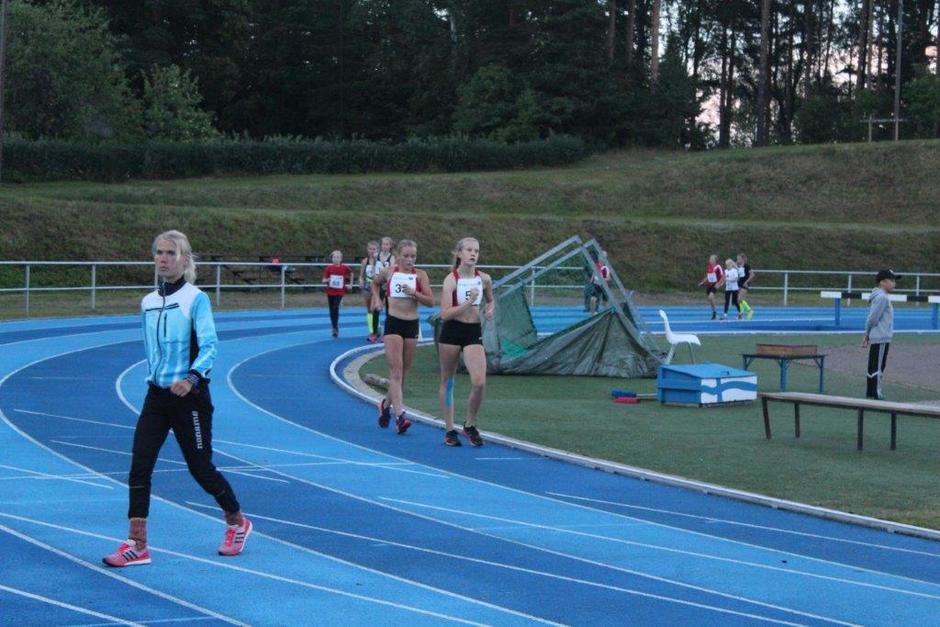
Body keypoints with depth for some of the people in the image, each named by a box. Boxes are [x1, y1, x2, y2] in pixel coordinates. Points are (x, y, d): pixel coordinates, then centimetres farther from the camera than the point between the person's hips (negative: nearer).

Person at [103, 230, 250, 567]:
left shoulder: (196, 299, -11)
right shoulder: (148, 302, 8)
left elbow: (209, 345, -21)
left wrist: (191, 378, -36)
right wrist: (154, 376, 14)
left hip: (189, 395, -6)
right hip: (157, 395, 6)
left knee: (200, 468, 4)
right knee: (139, 465, -6)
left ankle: (237, 523, 29)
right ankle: (136, 545, -3)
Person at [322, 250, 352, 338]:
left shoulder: (344, 268, -4)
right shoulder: (329, 268, -2)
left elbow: (351, 273, 17)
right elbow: (324, 281, 1)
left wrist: (350, 284, 13)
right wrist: (327, 280, -22)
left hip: (339, 292, -2)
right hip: (330, 292, 2)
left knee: (335, 308, -17)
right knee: (332, 310, 7)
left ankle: (336, 328, -13)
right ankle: (335, 329, 19)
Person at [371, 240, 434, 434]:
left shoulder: (420, 275, 1)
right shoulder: (390, 272, 2)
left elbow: (431, 302, -5)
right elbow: (375, 283, 24)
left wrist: (414, 293, -19)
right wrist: (377, 299, 10)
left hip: (412, 325, 2)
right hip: (393, 323, -2)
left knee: (403, 372, 12)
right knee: (396, 371, -12)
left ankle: (386, 404, 35)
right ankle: (399, 415, -19)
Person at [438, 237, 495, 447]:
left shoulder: (484, 279, 2)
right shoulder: (451, 280, -11)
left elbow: (491, 300, 22)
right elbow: (445, 314, -17)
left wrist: (490, 310, 0)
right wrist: (468, 303, -24)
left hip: (474, 332, 2)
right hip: (452, 331, -2)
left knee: (479, 382, -13)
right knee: (447, 381, 8)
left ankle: (470, 425, 8)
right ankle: (450, 430, 21)